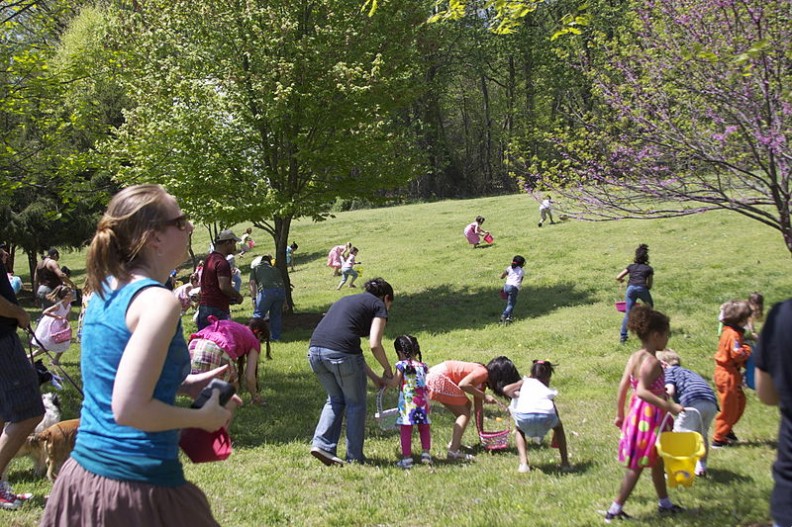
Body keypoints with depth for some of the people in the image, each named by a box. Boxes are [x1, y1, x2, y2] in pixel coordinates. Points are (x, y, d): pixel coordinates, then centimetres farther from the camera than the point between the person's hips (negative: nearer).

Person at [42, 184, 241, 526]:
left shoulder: (103, 291, 8)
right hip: (137, 486, -8)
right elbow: (129, 410, -23)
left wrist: (184, 384, 14)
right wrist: (203, 418, -10)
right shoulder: (157, 300, -17)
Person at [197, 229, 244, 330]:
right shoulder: (222, 262, -15)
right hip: (217, 309, -10)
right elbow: (224, 287, -25)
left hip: (204, 306, 10)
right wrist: (237, 296, -7)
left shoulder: (209, 258, 15)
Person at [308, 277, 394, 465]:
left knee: (335, 399, 25)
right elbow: (374, 345, -4)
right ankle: (354, 457, 19)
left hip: (315, 349, 7)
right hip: (341, 352, -6)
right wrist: (388, 370, 13)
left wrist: (374, 377, 36)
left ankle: (322, 444, 12)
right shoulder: (379, 306, 10)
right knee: (356, 404, 14)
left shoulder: (347, 300, 31)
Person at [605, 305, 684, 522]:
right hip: (649, 417, -9)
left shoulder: (634, 357, 3)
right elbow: (642, 391, -32)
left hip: (638, 413, 9)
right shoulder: (652, 362, -22)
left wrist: (620, 415, 14)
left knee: (657, 461, 23)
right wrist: (669, 406, -33)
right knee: (637, 466, 2)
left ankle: (664, 503, 38)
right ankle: (615, 509, 6)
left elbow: (623, 388, 6)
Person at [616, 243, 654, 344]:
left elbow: (618, 278, 19)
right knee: (650, 308, 24)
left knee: (628, 313, 2)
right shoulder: (649, 269, 20)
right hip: (642, 288, -1)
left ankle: (623, 336, -9)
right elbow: (649, 286, 15)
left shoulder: (631, 266, 23)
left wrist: (622, 280, 40)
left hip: (631, 288, 1)